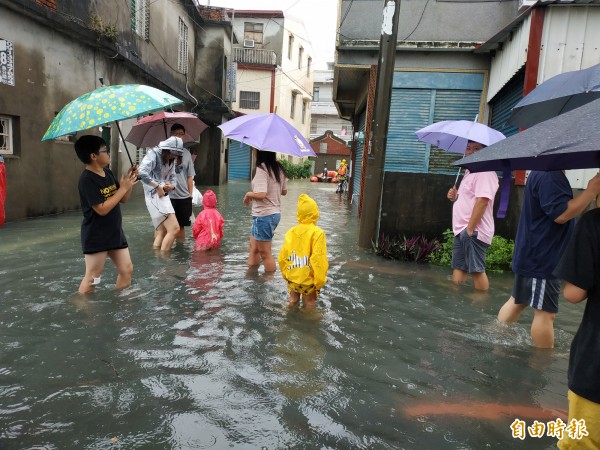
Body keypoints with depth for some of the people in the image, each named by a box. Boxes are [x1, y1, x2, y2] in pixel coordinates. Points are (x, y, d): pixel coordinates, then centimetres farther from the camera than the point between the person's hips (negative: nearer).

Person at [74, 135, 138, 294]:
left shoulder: (108, 173, 7)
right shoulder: (87, 179, -18)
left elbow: (123, 199, 12)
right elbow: (102, 209, -25)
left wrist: (129, 181, -5)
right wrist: (123, 188, -20)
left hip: (115, 233, 8)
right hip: (96, 237, -8)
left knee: (127, 270, 12)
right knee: (92, 278, 1)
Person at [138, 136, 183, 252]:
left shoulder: (171, 160, 13)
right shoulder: (153, 154, -11)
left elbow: (172, 177, 17)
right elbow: (142, 173, -25)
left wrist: (171, 186, -6)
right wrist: (158, 187, -19)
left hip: (164, 196, 9)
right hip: (154, 195, -9)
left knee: (161, 232, 9)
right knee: (174, 228, -16)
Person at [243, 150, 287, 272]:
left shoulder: (262, 168, -18)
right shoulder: (279, 169, 7)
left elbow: (261, 194, -27)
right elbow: (284, 191, 17)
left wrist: (248, 194, -9)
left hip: (264, 215, -9)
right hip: (275, 213, 9)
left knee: (265, 252, 3)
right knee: (254, 246, 21)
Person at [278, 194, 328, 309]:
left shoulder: (291, 232, -1)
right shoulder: (317, 233, -15)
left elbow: (282, 257, 2)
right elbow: (318, 259, -20)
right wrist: (319, 281, -11)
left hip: (291, 278, 4)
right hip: (308, 280, -4)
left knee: (293, 299, 26)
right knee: (310, 303, 16)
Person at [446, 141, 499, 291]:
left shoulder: (485, 172, -13)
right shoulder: (469, 172, 19)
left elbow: (482, 201, -23)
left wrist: (470, 229, -24)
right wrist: (455, 197, 6)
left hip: (474, 231, -10)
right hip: (462, 229, 10)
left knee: (477, 270, -4)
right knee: (458, 267, 12)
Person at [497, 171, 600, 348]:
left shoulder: (542, 172, 14)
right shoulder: (550, 176, -20)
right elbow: (561, 214, -26)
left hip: (532, 256, 11)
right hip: (542, 259, -11)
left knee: (517, 301, 20)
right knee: (545, 312, -2)